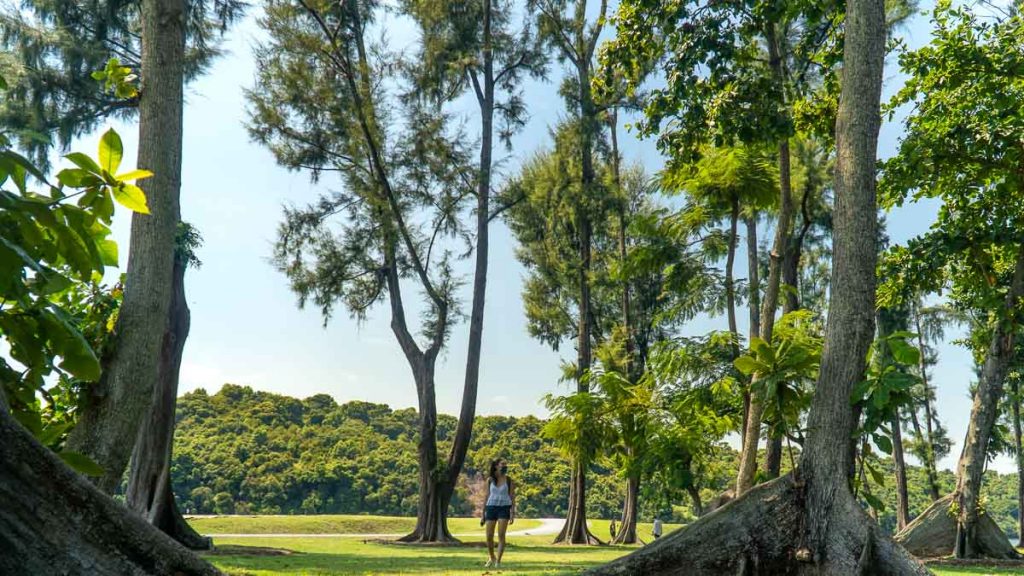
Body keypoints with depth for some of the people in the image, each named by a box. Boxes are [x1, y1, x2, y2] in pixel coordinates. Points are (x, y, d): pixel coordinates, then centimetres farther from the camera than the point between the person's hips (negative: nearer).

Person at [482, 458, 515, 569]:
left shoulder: (508, 480, 2)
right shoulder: (490, 480, 5)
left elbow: (512, 497, 1)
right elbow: (487, 496, 9)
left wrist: (513, 513, -9)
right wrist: (483, 514, 7)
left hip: (504, 509, -1)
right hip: (491, 508, 1)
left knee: (501, 535, -11)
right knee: (489, 536, 2)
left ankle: (498, 561, -2)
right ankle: (492, 557, 27)